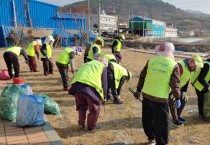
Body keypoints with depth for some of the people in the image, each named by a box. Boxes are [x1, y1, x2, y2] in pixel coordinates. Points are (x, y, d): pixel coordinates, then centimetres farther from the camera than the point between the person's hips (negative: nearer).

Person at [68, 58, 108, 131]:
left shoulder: (86, 64, 34)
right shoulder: (103, 67, 19)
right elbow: (104, 83, 12)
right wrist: (104, 96, 21)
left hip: (76, 85, 5)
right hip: (90, 87, -5)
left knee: (81, 106, 27)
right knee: (94, 109, 16)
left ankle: (81, 123, 35)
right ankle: (91, 126, 27)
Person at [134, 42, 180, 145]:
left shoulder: (151, 61, 1)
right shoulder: (174, 65, -8)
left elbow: (142, 76, 7)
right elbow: (175, 85, -8)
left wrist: (138, 90, 18)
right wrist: (177, 98, 6)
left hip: (146, 95, 4)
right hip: (160, 98, -4)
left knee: (147, 119, 22)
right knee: (161, 123, 10)